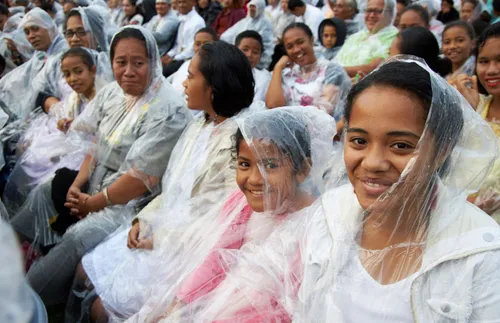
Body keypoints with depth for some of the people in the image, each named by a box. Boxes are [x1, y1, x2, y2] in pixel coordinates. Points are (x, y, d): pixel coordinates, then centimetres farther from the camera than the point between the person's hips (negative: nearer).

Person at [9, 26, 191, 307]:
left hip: (132, 202, -9)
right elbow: (97, 145, 11)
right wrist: (77, 184, -3)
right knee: (41, 196, 6)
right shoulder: (112, 93, 3)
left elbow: (142, 179, -23)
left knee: (78, 238, -25)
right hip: (95, 184, 9)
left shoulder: (167, 111, -22)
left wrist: (93, 203, -14)